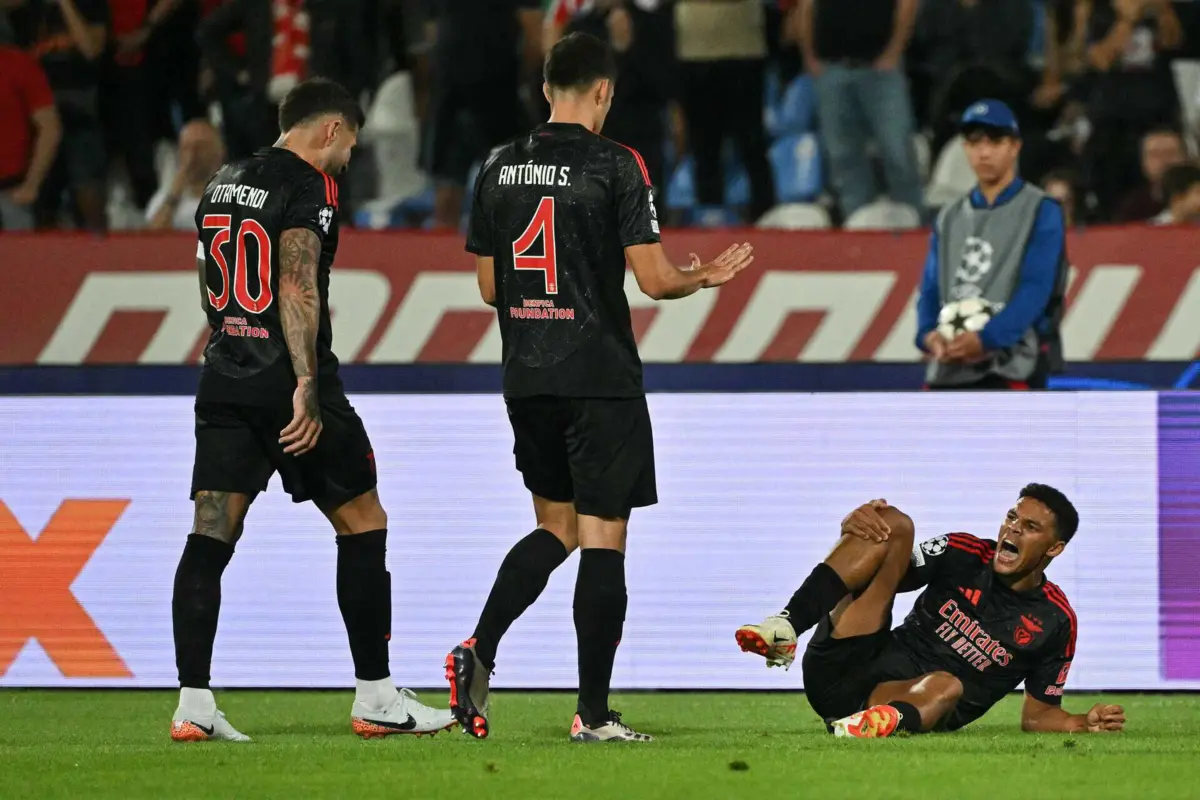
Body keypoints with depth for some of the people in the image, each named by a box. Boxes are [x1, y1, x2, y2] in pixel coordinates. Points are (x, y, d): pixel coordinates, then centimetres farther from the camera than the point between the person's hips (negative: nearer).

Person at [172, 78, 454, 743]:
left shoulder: (222, 184, 15)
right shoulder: (308, 187, -10)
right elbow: (296, 285, -21)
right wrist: (307, 387, -24)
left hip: (224, 383, 7)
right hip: (289, 383, -7)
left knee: (210, 537, -1)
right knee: (362, 525, 7)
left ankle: (193, 702, -10)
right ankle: (375, 698, 10)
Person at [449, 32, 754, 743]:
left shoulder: (500, 169, 7)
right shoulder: (616, 164, -9)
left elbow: (490, 286, 12)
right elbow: (655, 279, -11)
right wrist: (705, 276, 9)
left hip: (526, 382, 5)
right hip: (601, 378, -5)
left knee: (555, 529, 19)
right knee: (604, 539, 0)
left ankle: (479, 650, 0)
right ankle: (594, 715, -1)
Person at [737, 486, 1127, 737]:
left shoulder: (1055, 621, 6)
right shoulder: (963, 553, 9)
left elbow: (1038, 715, 13)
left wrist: (1085, 723, -9)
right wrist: (855, 526, -12)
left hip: (916, 708, -2)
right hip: (842, 670, 2)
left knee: (946, 685, -39)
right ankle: (785, 629, -32)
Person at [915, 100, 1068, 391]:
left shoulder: (1041, 212, 0)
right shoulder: (949, 218, 19)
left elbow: (1036, 290, -11)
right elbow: (931, 290, 14)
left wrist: (987, 338, -24)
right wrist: (928, 334, -9)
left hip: (1009, 369, -6)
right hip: (948, 370, 6)